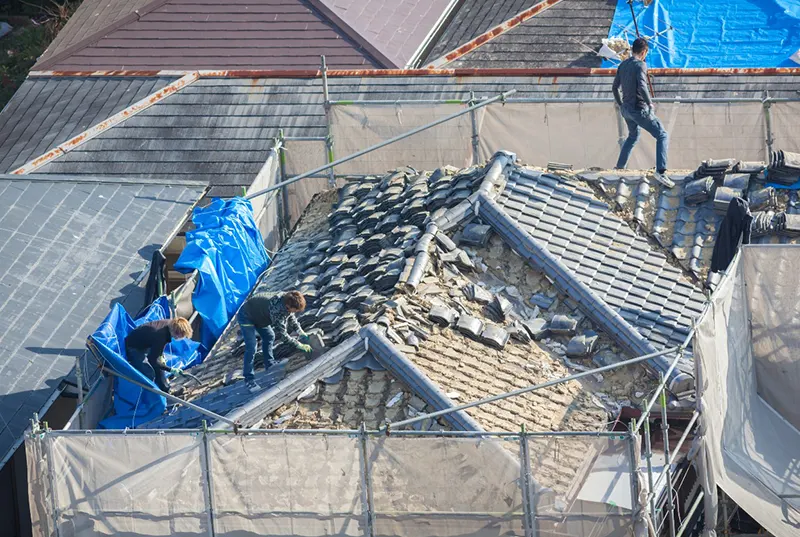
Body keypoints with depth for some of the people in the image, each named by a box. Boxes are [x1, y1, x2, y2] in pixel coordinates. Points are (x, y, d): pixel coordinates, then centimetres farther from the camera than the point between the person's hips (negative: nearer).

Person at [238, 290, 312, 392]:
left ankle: (269, 364, 41)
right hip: (246, 316, -9)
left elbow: (291, 319, 3)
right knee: (251, 347, -15)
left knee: (269, 337, 22)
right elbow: (281, 333, -33)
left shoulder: (288, 301, -15)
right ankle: (249, 379, -8)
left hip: (258, 314, 9)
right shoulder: (277, 308, -40)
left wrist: (302, 333, -9)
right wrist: (298, 345, -30)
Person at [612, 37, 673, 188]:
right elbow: (642, 87, -27)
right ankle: (661, 171, -21)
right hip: (639, 109, -8)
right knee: (662, 136, -5)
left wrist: (621, 105, 31)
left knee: (633, 136, 32)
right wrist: (650, 104, -13)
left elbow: (615, 88, 18)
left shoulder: (623, 65, 9)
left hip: (626, 109, 8)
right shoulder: (640, 65, -14)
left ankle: (619, 167, 37)